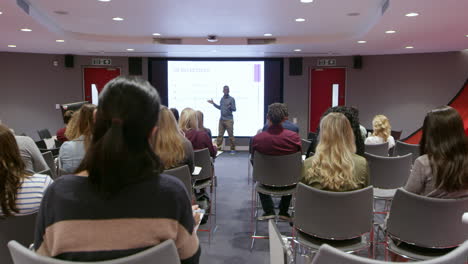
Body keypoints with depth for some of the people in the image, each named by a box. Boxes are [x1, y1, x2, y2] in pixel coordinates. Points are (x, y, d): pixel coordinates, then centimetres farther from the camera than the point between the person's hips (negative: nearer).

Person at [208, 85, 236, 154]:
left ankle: (233, 149, 5)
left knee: (231, 135, -3)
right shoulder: (222, 99, 13)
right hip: (221, 119, 5)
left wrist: (230, 107, -26)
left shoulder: (231, 99, -4)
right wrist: (213, 103, 22)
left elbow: (234, 109, -6)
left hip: (229, 120, -5)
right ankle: (218, 148, 10)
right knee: (220, 135, 4)